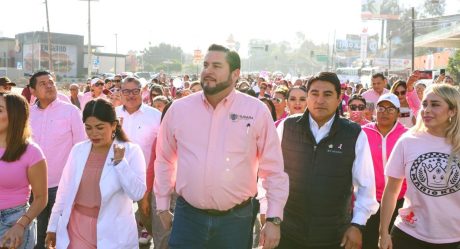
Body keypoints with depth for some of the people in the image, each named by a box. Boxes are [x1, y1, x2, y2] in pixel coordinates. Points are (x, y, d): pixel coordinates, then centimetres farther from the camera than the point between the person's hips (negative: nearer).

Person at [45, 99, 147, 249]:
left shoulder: (131, 151, -8)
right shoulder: (78, 150, 2)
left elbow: (137, 193, -16)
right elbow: (64, 190, 8)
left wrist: (120, 162, -22)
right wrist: (53, 225, 11)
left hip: (112, 232, -2)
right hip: (78, 227, 2)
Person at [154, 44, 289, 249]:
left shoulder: (256, 111, -6)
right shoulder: (179, 109, -1)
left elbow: (274, 170, -3)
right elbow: (164, 161, 10)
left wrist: (274, 219, -4)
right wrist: (162, 207, 13)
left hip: (236, 218, -1)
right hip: (188, 216, 1)